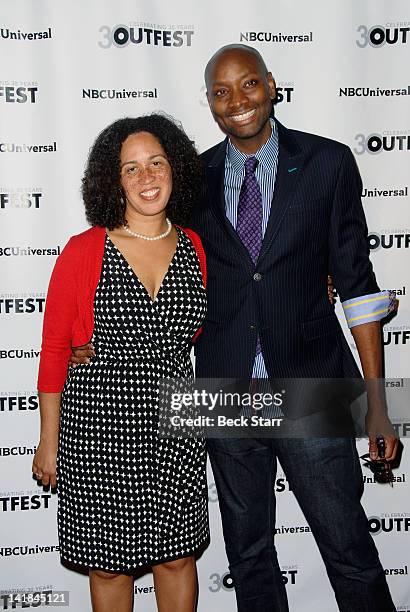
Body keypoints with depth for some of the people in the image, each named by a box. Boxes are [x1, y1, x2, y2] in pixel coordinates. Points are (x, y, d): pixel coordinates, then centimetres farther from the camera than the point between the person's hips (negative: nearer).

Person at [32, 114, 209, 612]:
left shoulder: (195, 248, 2)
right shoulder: (83, 252, -8)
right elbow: (54, 350, -3)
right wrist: (49, 441, 0)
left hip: (175, 422, 3)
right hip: (99, 425, -2)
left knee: (178, 554, 15)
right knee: (109, 564, 12)